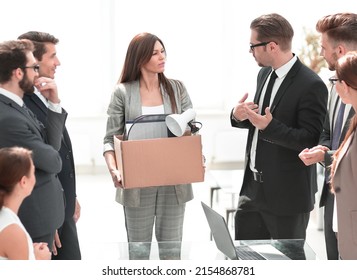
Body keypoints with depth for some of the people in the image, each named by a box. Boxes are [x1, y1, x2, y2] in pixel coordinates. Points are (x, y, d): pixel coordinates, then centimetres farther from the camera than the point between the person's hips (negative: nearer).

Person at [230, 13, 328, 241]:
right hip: (253, 186, 8)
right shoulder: (265, 74, 8)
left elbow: (311, 140, -20)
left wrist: (270, 126, -30)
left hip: (287, 195, -8)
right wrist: (238, 116, -4)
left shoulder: (310, 85, -19)